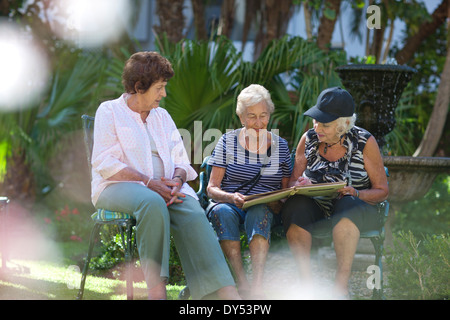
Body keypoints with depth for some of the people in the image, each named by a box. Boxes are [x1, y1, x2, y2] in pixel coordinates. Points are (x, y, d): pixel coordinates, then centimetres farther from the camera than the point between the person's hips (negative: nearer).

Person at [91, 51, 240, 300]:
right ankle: (156, 287, -41)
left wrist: (177, 180, -9)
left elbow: (181, 162, 17)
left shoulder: (162, 117, 22)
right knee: (153, 203, -40)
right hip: (118, 187, -4)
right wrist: (149, 182, -16)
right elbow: (105, 163, -7)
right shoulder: (109, 111, 5)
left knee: (193, 213, -29)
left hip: (164, 187, 4)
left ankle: (226, 293, -44)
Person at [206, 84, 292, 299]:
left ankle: (257, 286, -48)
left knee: (259, 212, -36)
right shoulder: (228, 141, 7)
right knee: (223, 212, -36)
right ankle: (241, 283, -43)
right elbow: (212, 188, 2)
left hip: (263, 208, 0)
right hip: (228, 203, 0)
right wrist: (232, 198, -20)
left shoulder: (280, 146, 13)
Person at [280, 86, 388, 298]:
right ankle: (306, 282, -38)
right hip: (315, 208, 2)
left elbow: (382, 191, -1)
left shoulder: (365, 143, -4)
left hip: (355, 209, -2)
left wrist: (356, 193, -22)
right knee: (295, 204, -32)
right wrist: (300, 185, -17)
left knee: (347, 205, -38)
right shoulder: (309, 139, 4)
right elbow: (292, 183, 9)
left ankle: (341, 286, -44)